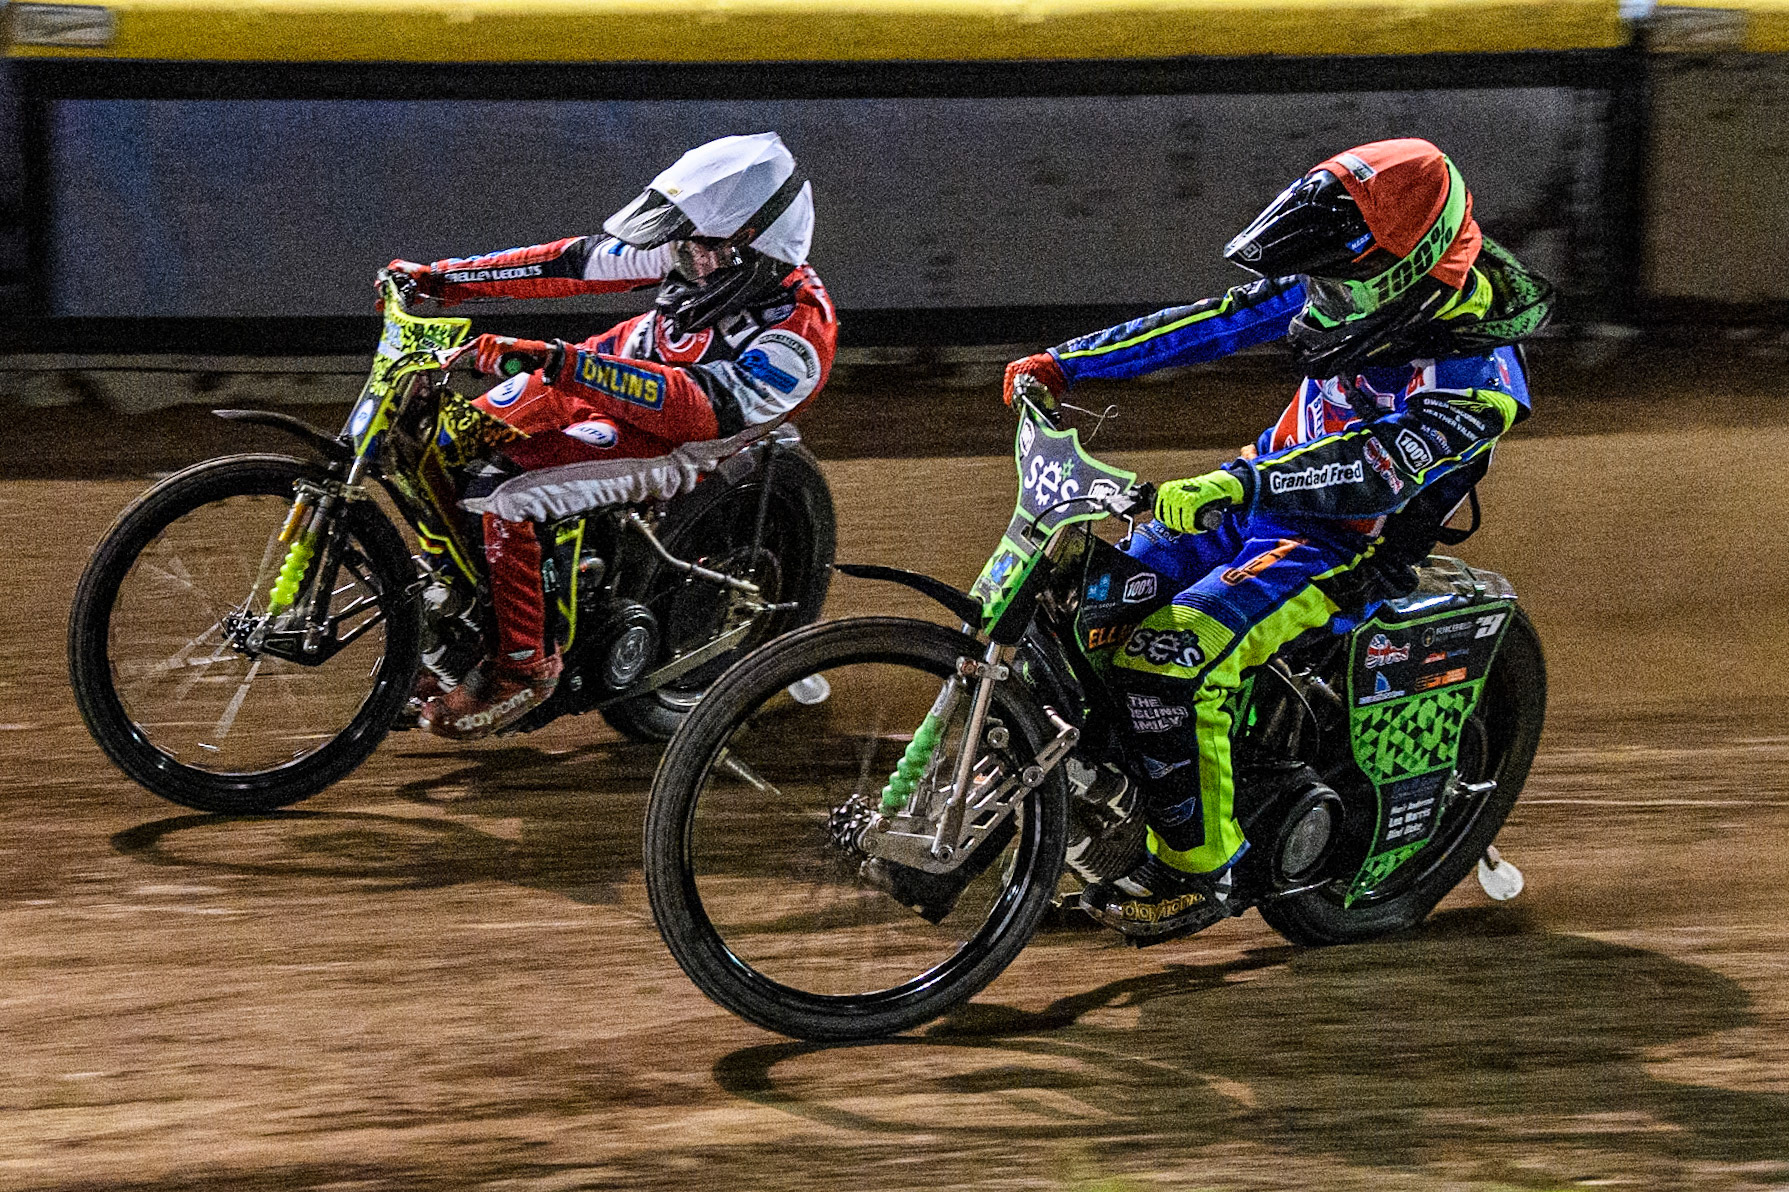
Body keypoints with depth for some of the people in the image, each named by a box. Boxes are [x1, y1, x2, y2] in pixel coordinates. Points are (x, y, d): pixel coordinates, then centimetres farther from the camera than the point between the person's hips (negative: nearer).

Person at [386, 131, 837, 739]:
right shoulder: (704, 252, -11)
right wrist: (442, 278, -1)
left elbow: (699, 408, -43)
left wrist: (556, 363, -51)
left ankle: (523, 666, -11)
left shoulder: (799, 336, -32)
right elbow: (581, 262, -2)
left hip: (668, 440, -8)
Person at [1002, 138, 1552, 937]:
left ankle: (1198, 870, -15)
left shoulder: (1474, 370, -25)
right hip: (1265, 489, 8)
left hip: (1346, 546, -8)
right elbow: (1215, 325, 4)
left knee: (1170, 653, -27)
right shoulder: (1345, 287, -2)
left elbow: (1381, 467, -38)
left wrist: (1238, 485, -50)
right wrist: (1064, 364, 3)